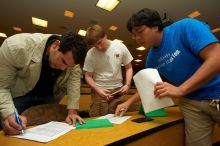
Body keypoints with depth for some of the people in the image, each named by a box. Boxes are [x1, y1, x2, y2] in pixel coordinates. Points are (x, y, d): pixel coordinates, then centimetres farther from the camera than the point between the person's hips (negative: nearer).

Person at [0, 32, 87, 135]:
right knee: (11, 131, -2)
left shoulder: (71, 54, -22)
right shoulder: (16, 47, -29)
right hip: (18, 95, -1)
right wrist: (8, 114, -38)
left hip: (49, 95, 2)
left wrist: (72, 111, -25)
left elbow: (74, 78, -18)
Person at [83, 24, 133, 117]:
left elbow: (129, 68, 4)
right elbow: (88, 76, -3)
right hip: (99, 90, 0)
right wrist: (98, 90, -18)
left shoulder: (121, 47, -6)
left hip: (117, 89, 1)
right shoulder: (90, 54, -10)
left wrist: (127, 85, -10)